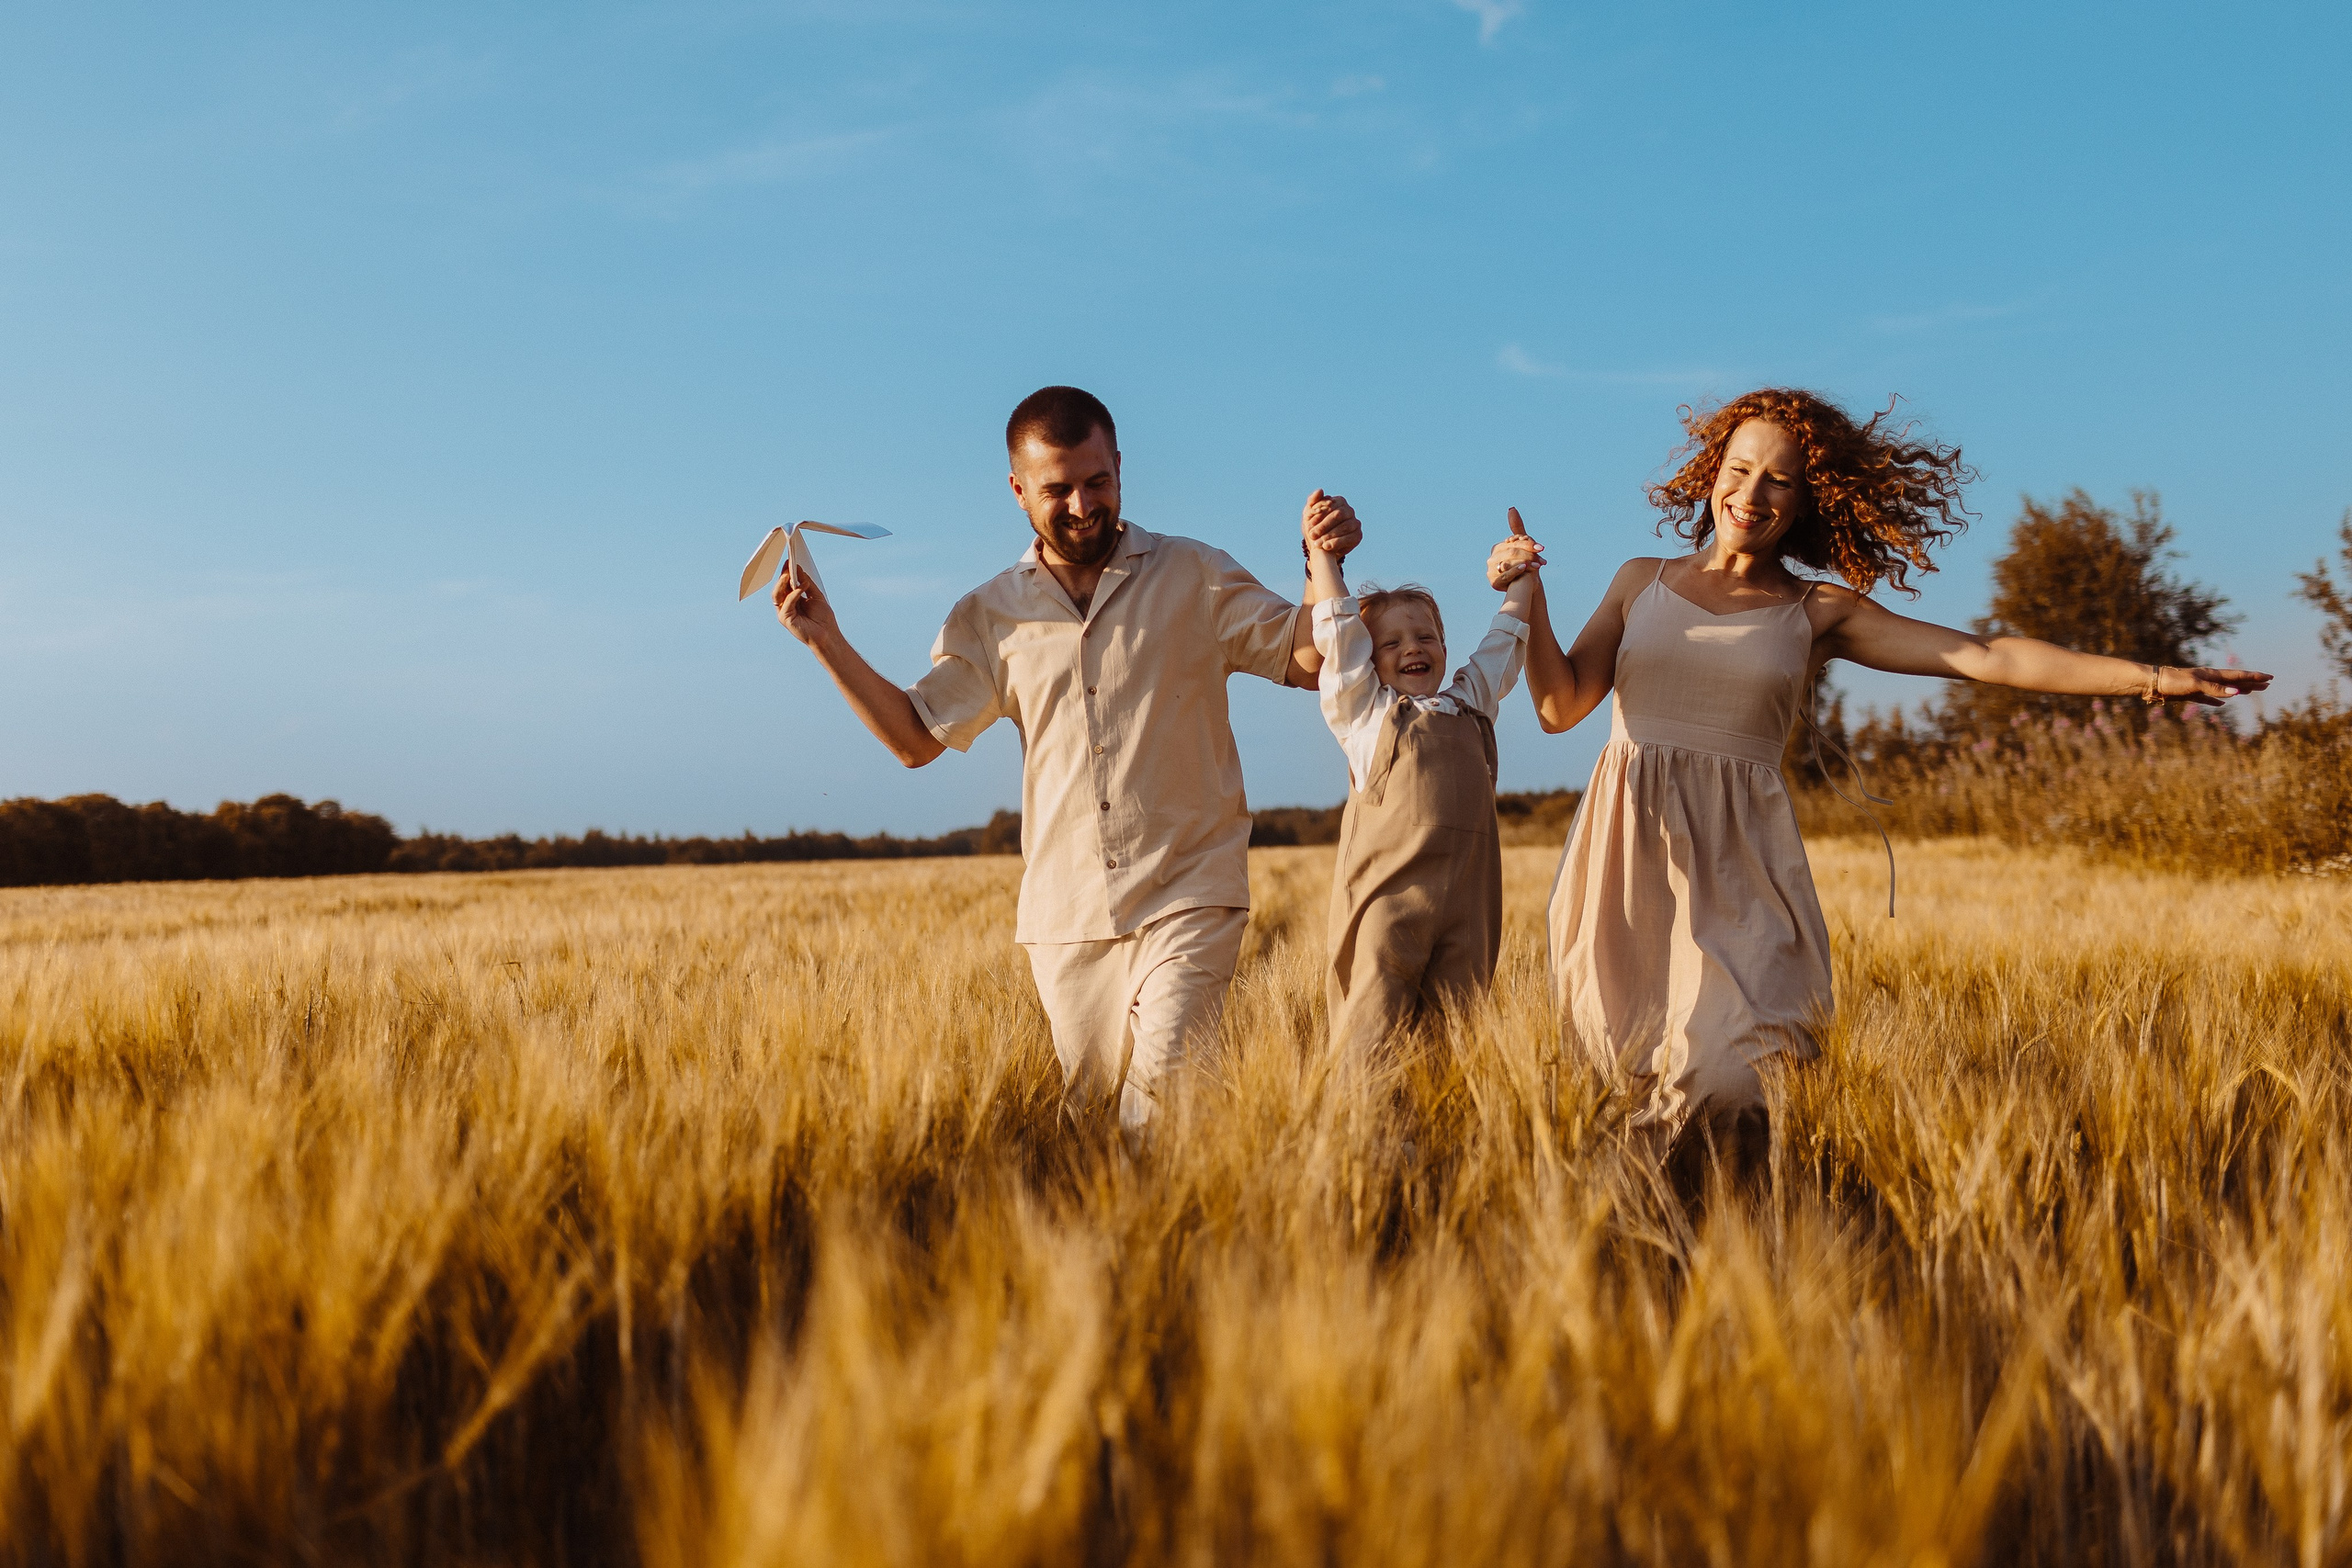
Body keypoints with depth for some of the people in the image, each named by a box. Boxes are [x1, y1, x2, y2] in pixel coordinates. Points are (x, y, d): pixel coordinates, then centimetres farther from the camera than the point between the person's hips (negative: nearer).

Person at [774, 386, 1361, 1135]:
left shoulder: (1196, 577, 4)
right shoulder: (990, 615, 9)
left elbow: (1307, 658, 4)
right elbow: (917, 736, 10)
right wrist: (826, 641, 1)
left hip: (1188, 892, -3)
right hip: (1068, 911, 3)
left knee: (1165, 1085, -20)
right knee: (1094, 1110, 9)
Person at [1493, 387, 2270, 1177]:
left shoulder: (1818, 612, 7)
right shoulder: (1642, 581, 13)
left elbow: (1985, 656, 2)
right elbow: (1561, 704, 8)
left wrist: (2152, 678, -5)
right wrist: (1528, 600, -6)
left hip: (1736, 863, -1)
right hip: (1628, 848, 2)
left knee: (1715, 1080, -16)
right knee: (1639, 1075, 2)